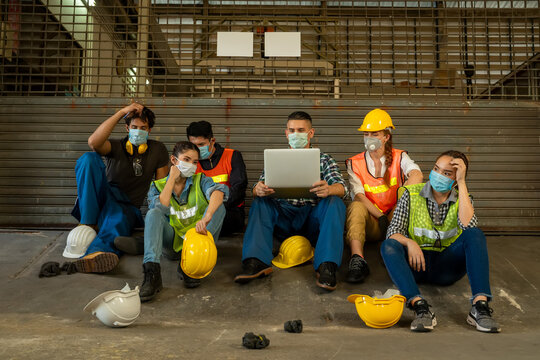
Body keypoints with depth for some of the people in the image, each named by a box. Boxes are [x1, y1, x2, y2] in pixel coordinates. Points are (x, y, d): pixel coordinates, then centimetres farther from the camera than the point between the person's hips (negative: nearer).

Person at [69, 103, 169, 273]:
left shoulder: (158, 150, 5)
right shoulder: (117, 146, 0)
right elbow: (93, 142, -25)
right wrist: (122, 112, -23)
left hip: (127, 206, 0)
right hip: (105, 195, 1)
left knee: (118, 220, -39)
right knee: (88, 158, -24)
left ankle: (97, 252, -73)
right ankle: (88, 223, -26)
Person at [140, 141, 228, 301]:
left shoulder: (200, 180, 5)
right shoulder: (157, 186, 8)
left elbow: (220, 190, -21)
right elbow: (159, 211, -15)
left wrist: (207, 217, -40)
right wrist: (172, 179, -9)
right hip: (172, 238, 0)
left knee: (218, 206, -22)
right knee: (153, 214, -25)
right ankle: (152, 272, -42)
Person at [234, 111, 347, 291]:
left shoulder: (324, 160, 14)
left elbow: (341, 187, -3)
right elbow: (259, 187, 3)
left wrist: (329, 189, -30)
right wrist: (258, 190, -25)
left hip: (313, 218, -1)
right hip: (283, 217, 1)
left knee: (335, 202, -27)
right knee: (259, 202, -23)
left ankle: (326, 266, -39)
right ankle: (257, 262, -38)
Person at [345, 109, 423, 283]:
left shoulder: (399, 157, 3)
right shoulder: (355, 163, 4)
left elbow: (417, 175, -20)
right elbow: (358, 195, -11)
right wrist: (380, 217, -23)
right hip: (371, 223, 0)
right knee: (356, 207, -32)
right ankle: (357, 260, -51)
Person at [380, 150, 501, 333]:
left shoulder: (462, 199, 5)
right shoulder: (412, 194, 2)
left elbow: (468, 226, -18)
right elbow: (393, 231, -4)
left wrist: (462, 183, -16)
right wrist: (409, 242, -26)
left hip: (447, 266, 1)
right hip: (417, 263, 0)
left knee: (475, 234, -23)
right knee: (388, 246, -30)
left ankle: (480, 306, -36)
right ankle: (420, 307, -45)